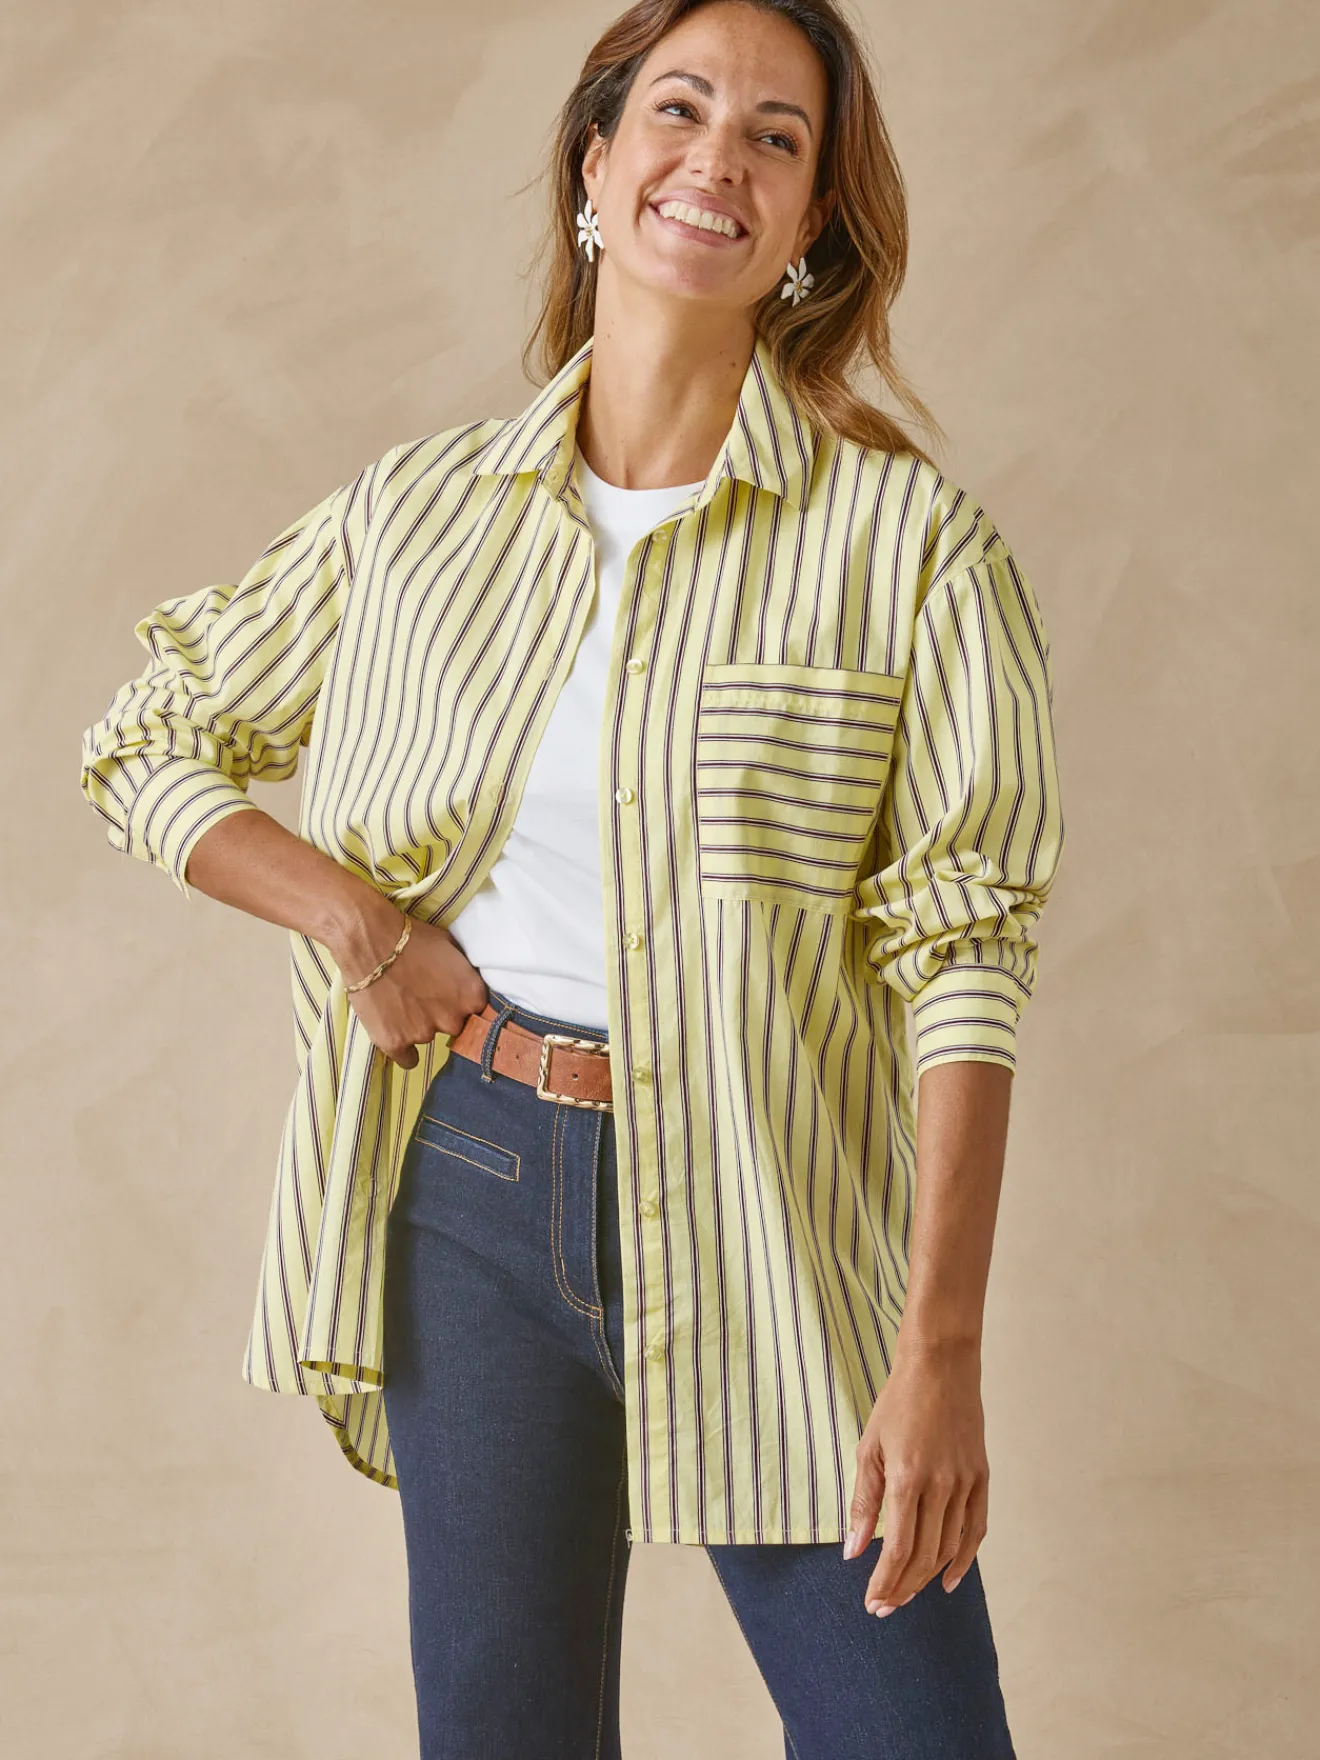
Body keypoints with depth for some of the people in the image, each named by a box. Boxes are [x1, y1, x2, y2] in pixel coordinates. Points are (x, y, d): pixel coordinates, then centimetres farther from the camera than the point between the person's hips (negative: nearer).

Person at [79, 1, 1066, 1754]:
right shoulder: (417, 514, 5)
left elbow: (960, 953, -10)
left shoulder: (909, 538, -5)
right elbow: (144, 747, 15)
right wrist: (348, 917, -3)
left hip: (766, 1214, -2)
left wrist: (940, 1351, -16)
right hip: (472, 1187, 3)